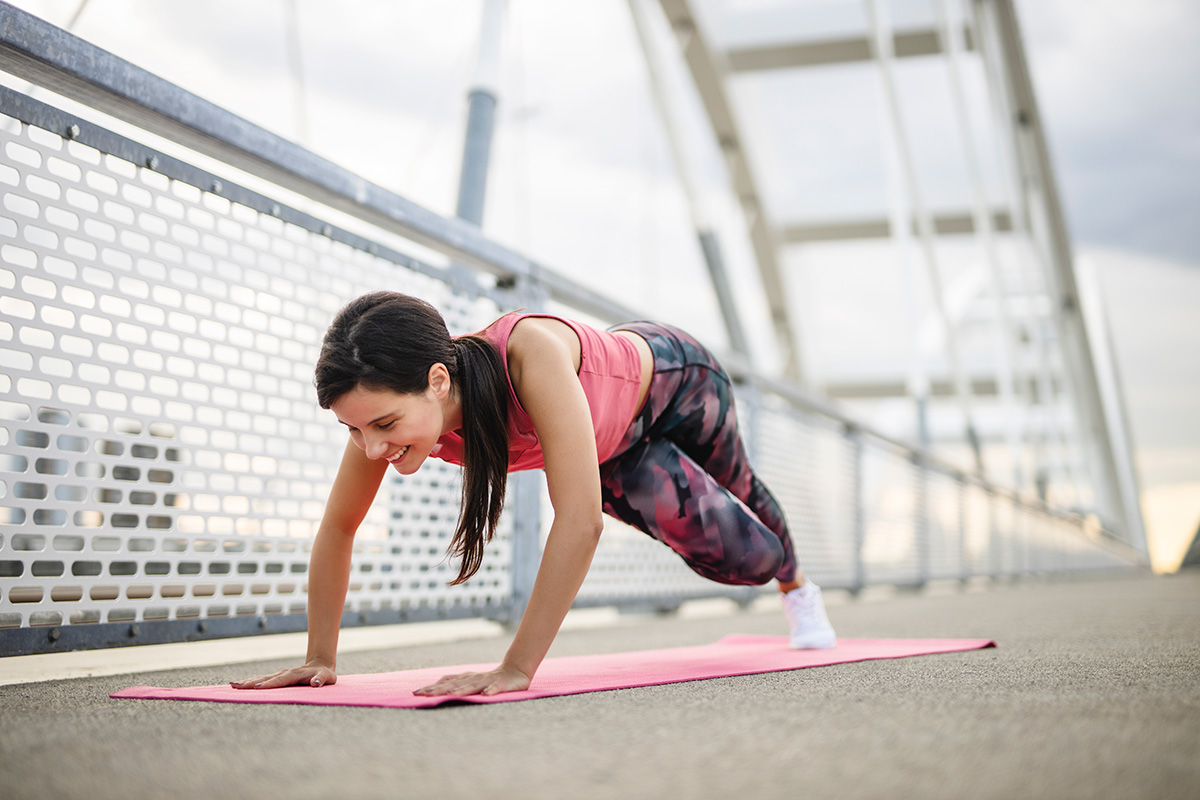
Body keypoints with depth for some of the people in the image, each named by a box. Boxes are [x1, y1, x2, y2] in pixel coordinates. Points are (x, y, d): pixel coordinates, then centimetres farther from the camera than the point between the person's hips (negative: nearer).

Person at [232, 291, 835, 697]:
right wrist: (320, 659, -21)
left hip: (672, 378, -3)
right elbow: (337, 528, -19)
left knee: (730, 533, 17)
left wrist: (516, 668, -53)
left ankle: (795, 583, 55)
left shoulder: (531, 351, -51)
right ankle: (766, 571, 53)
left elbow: (580, 520, -54)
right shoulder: (387, 400, -33)